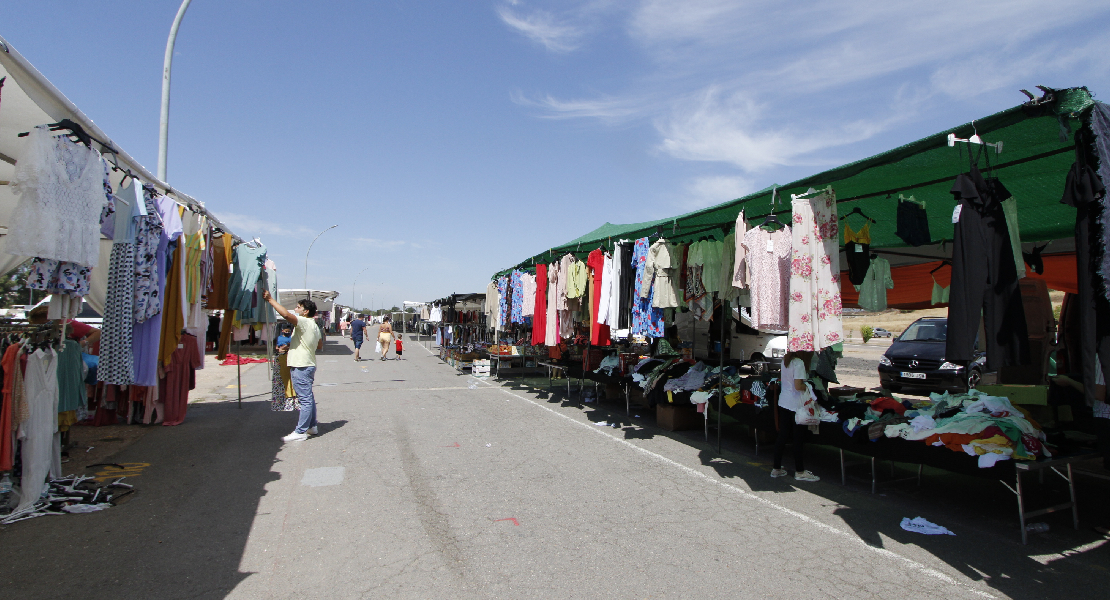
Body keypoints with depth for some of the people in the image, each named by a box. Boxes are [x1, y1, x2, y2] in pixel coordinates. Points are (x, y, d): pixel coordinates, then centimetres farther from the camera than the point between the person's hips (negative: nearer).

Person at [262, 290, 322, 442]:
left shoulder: (304, 322, -13)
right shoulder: (314, 325, 16)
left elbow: (286, 314, -29)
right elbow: (320, 344, 25)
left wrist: (270, 299, -23)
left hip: (301, 366, -10)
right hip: (308, 365, 10)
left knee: (305, 400, -7)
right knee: (308, 398, 17)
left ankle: (300, 432, -3)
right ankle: (312, 426, 25)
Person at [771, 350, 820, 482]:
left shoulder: (785, 360, 8)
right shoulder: (799, 363, -17)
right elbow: (798, 386, -21)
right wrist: (808, 387, -3)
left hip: (783, 401, 8)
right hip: (797, 405, -8)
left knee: (782, 435, 12)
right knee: (799, 438, 4)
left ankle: (776, 469, 18)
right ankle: (799, 472, 14)